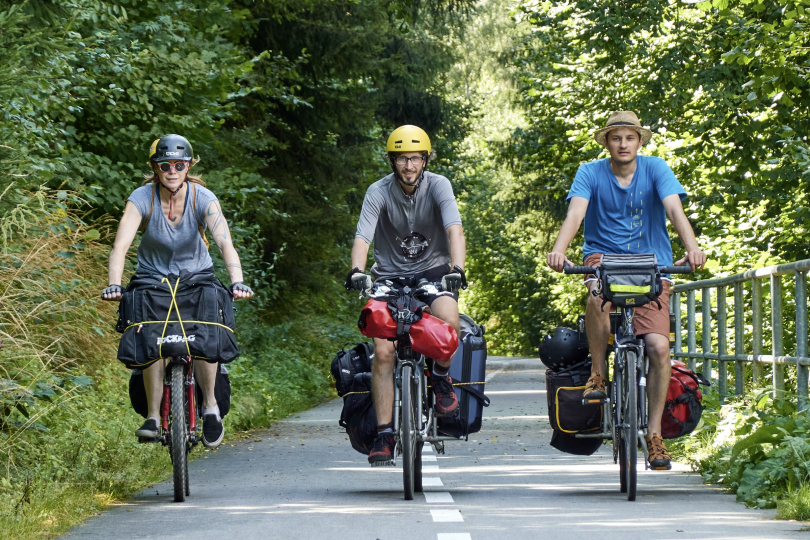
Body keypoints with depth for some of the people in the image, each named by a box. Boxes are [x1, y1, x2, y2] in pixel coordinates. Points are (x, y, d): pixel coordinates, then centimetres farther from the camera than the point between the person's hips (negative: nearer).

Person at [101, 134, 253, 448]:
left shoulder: (202, 198, -19)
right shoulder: (142, 198, -19)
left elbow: (225, 243, -31)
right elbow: (121, 246, -29)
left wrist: (237, 281, -48)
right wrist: (114, 285, -46)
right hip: (154, 278, 0)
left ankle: (210, 405, -5)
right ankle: (153, 416, -15)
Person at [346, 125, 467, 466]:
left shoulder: (437, 186, -11)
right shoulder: (379, 192, -9)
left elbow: (455, 230, -24)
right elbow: (362, 237, -21)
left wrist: (457, 269, -41)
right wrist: (356, 271, -40)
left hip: (433, 271, -1)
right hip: (391, 276, 1)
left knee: (448, 319, -33)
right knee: (383, 351, -16)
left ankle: (441, 376, -1)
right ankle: (384, 434, -8)